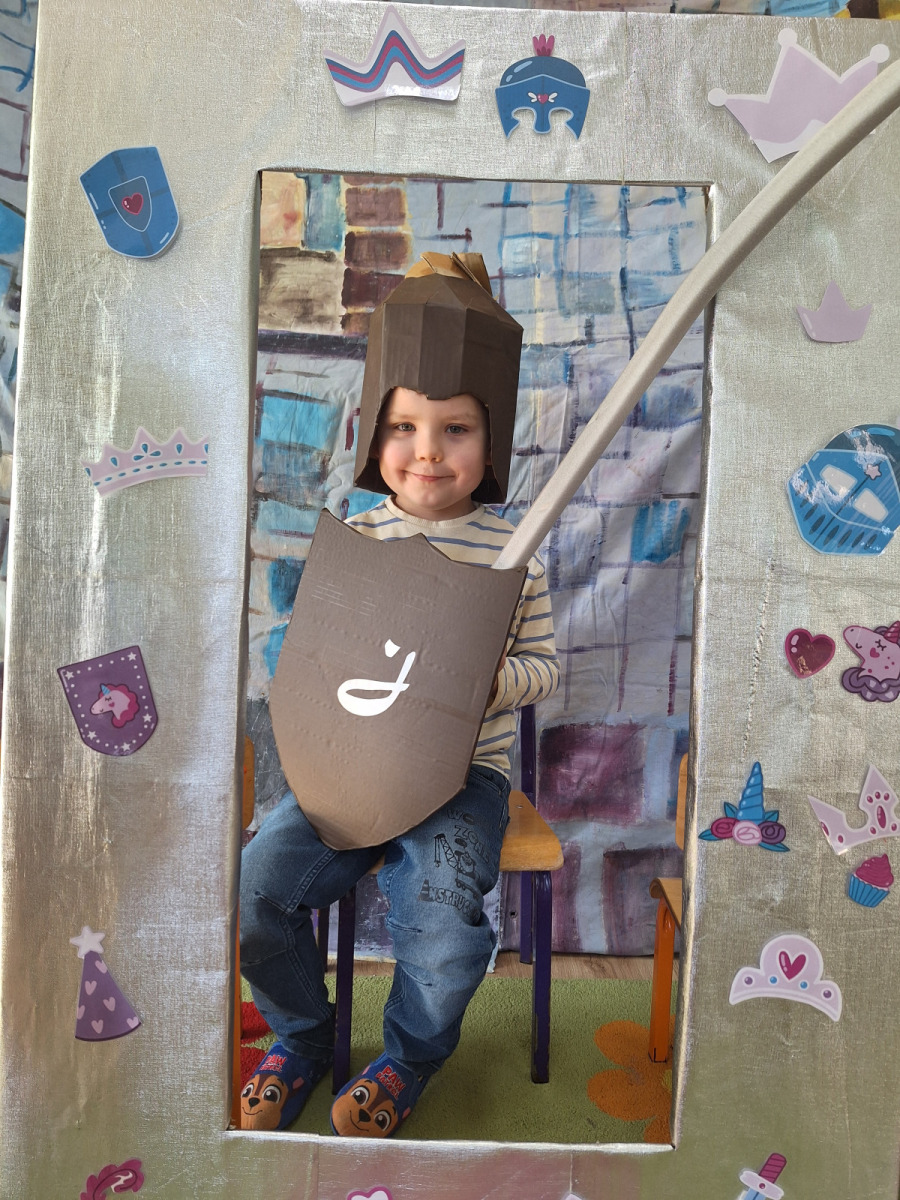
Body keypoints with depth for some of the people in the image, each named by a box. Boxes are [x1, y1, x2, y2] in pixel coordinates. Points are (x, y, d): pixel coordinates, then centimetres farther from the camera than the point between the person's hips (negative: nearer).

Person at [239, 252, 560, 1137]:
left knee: (441, 927, -21)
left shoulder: (512, 552, -4)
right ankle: (303, 1032, 22)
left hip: (463, 773, -2)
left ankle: (409, 1056, 18)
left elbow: (544, 665, 2)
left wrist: (488, 679, -17)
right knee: (251, 890, -13)